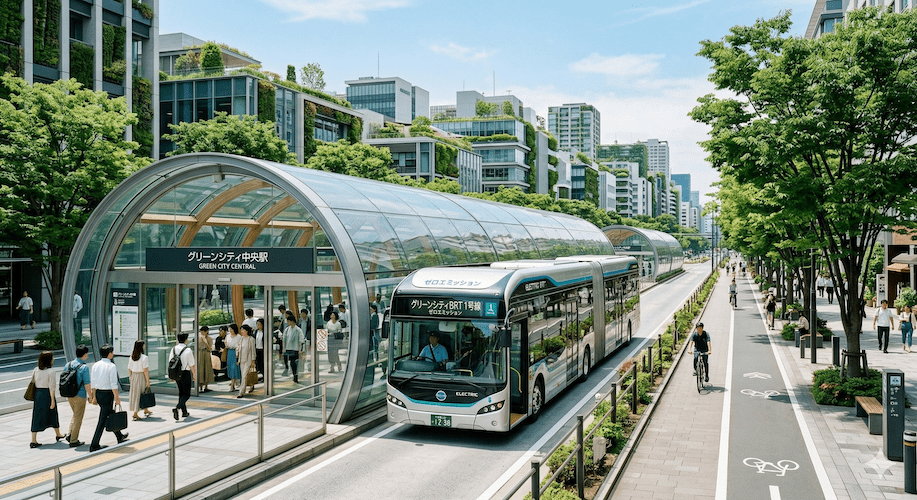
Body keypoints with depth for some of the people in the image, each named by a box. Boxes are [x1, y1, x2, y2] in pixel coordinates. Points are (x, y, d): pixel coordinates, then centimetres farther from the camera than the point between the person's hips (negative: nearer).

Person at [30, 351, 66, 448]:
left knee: (37, 417, 7)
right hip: (47, 394, -5)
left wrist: (33, 397, 16)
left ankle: (33, 441, 4)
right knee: (52, 415, 14)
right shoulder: (50, 371, -14)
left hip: (37, 394, 5)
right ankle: (58, 435, 32)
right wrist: (52, 400, -11)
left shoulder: (35, 370, 3)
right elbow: (51, 387, -15)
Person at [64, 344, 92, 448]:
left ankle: (70, 434, 14)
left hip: (69, 395, 7)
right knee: (78, 418, 6)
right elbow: (87, 384, -17)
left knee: (75, 415, 25)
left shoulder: (68, 365, 3)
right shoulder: (84, 367, -18)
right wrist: (91, 397, -6)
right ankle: (73, 441, 12)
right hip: (80, 396, -6)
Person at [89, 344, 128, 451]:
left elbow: (93, 382, 10)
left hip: (98, 393, 8)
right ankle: (94, 445, 0)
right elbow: (113, 384, -16)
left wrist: (94, 396, 17)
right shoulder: (111, 366, -15)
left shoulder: (95, 365, 6)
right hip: (107, 394, -8)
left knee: (110, 415, 22)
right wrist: (117, 398, -10)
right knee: (103, 419, -2)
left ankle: (120, 436, 37)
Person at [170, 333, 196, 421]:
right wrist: (194, 374, 3)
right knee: (186, 394, 4)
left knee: (181, 393, 17)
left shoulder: (173, 349, 0)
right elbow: (191, 365, -12)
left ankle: (184, 412, 24)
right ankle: (177, 408, -18)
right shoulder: (188, 350, -15)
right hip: (185, 373, -6)